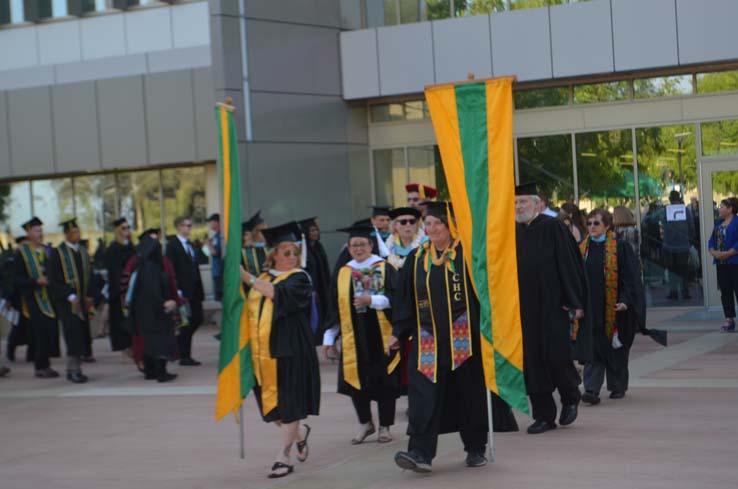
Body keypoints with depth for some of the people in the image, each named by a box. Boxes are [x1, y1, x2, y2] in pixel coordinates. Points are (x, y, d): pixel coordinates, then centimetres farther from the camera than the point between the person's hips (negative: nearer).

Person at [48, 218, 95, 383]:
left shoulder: (83, 252, 11)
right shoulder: (57, 253, -7)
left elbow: (89, 276, 16)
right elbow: (54, 280, -11)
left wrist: (89, 296, 3)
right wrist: (70, 296, -17)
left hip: (82, 300, 6)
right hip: (66, 301, -6)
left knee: (82, 334, 5)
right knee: (73, 334, -12)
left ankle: (74, 369, 13)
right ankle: (73, 369, -8)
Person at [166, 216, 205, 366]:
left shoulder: (190, 245, 16)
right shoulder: (173, 245, -8)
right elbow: (171, 269, -13)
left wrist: (200, 289, 11)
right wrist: (177, 291, -18)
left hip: (193, 290, 7)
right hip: (183, 290, -7)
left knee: (197, 319, 6)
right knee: (185, 322, -3)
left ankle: (180, 344, 25)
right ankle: (184, 356, 5)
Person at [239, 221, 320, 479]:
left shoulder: (299, 278, -3)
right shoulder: (262, 278, 15)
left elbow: (279, 293, -23)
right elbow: (250, 309, 21)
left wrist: (249, 279, -22)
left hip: (289, 350, -5)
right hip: (263, 351, 5)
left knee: (288, 402, -3)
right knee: (270, 402, 7)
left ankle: (284, 456, 3)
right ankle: (300, 432, 33)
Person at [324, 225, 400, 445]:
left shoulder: (384, 269, 1)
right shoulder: (342, 274, 9)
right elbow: (334, 308, 11)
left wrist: (371, 299, -22)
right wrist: (330, 337, 9)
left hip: (381, 336, -3)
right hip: (353, 339, 3)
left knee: (383, 382, 1)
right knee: (356, 381, 2)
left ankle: (384, 427, 14)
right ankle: (365, 424, 21)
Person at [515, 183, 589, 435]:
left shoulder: (552, 227, -6)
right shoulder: (514, 232, 9)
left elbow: (568, 264, -8)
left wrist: (574, 302, -13)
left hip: (552, 305, -5)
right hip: (524, 307, 5)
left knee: (556, 355, -6)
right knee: (533, 361, 4)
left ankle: (570, 399, 22)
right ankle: (544, 415, 11)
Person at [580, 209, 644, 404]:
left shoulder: (621, 247, -5)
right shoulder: (583, 248, 8)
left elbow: (631, 277, -8)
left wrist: (625, 300, -18)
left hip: (613, 308, -3)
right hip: (591, 309, 3)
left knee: (617, 349, 10)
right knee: (593, 349, -4)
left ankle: (618, 386, 25)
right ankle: (591, 390, -10)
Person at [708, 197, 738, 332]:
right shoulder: (718, 224, 16)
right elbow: (712, 240, 13)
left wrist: (727, 254, -21)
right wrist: (713, 252, -6)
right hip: (721, 264, 8)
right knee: (725, 292, 7)